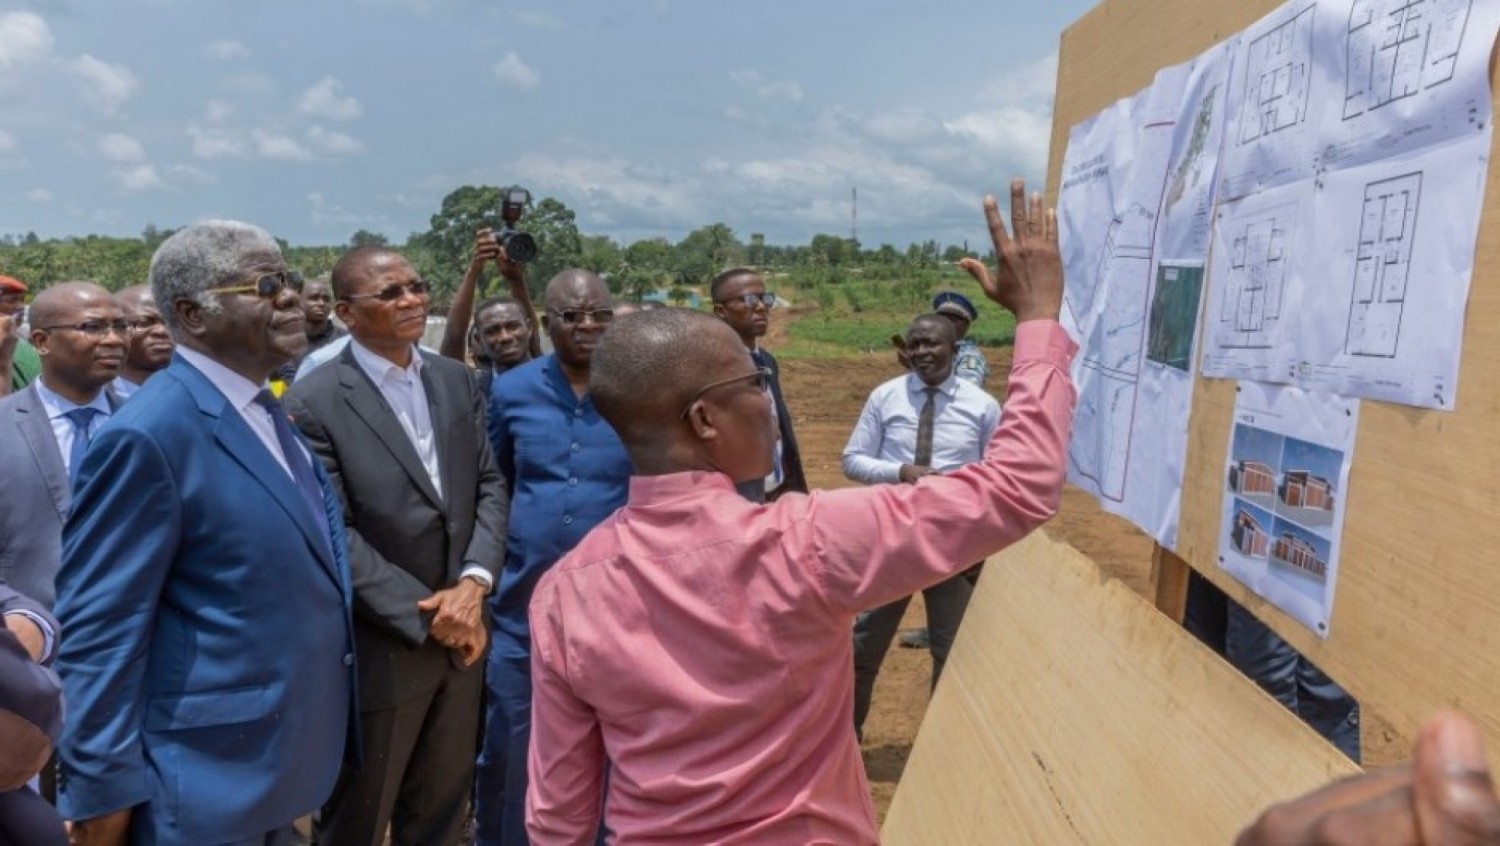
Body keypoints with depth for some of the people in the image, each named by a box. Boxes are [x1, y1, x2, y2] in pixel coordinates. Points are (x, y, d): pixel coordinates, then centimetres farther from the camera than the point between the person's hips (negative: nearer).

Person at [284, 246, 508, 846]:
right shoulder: (314, 403, -13)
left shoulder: (455, 379, 4)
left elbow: (489, 485, 3)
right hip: (380, 647, -5)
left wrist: (474, 583, -11)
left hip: (461, 628, 5)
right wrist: (425, 614, -16)